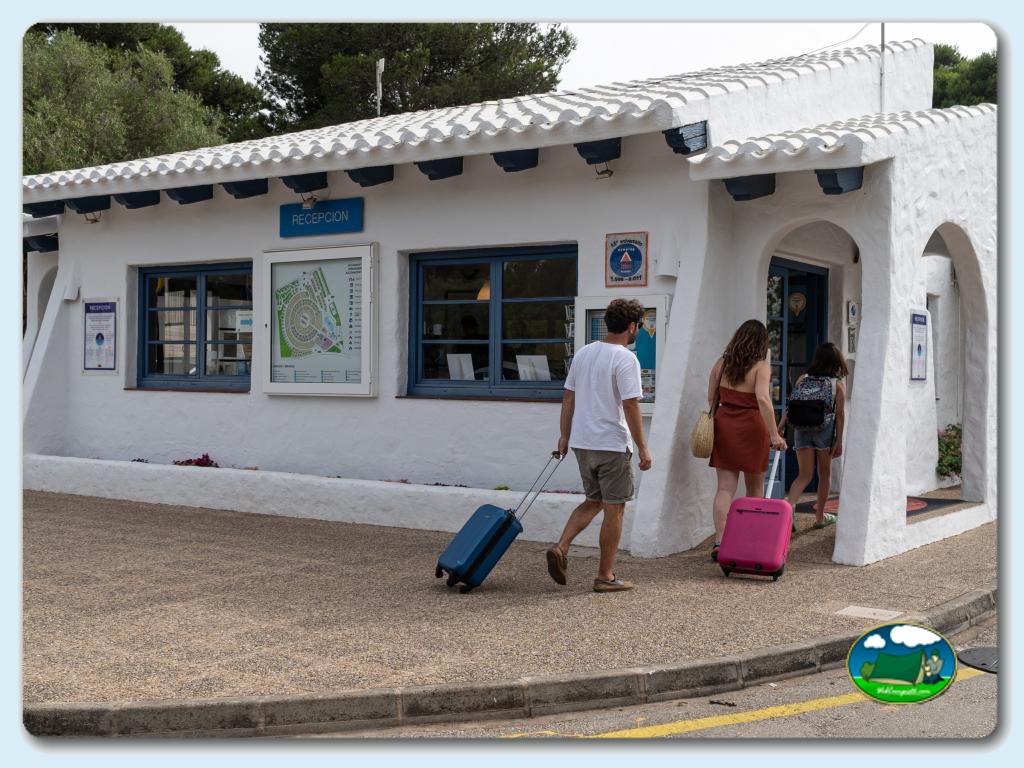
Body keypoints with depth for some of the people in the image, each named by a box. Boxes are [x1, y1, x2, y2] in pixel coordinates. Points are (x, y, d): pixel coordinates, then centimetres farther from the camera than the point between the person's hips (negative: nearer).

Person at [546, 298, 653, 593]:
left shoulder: (583, 353, 9)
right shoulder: (625, 359, -13)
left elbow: (568, 397, 12)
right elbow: (630, 406, -17)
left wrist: (565, 435, 19)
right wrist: (643, 448, -12)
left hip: (582, 443, 7)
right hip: (612, 445, -7)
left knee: (593, 502, 20)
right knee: (614, 509, 3)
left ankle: (561, 547, 3)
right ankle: (606, 577, 8)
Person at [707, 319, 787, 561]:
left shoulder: (721, 364, 5)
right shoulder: (761, 366, -9)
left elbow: (711, 398, 10)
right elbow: (763, 399, -22)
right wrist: (774, 434, -21)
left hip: (724, 425, 3)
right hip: (751, 428, -3)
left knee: (725, 488, 1)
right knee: (755, 487, 13)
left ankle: (719, 542, -11)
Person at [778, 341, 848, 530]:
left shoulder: (803, 379, 4)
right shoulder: (838, 384, -2)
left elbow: (789, 407, 0)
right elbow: (840, 415, -5)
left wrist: (778, 430, 2)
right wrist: (839, 441, -1)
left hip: (801, 430, 2)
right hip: (825, 431, -2)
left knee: (804, 475, 7)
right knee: (824, 474, 15)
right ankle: (820, 516, 23)